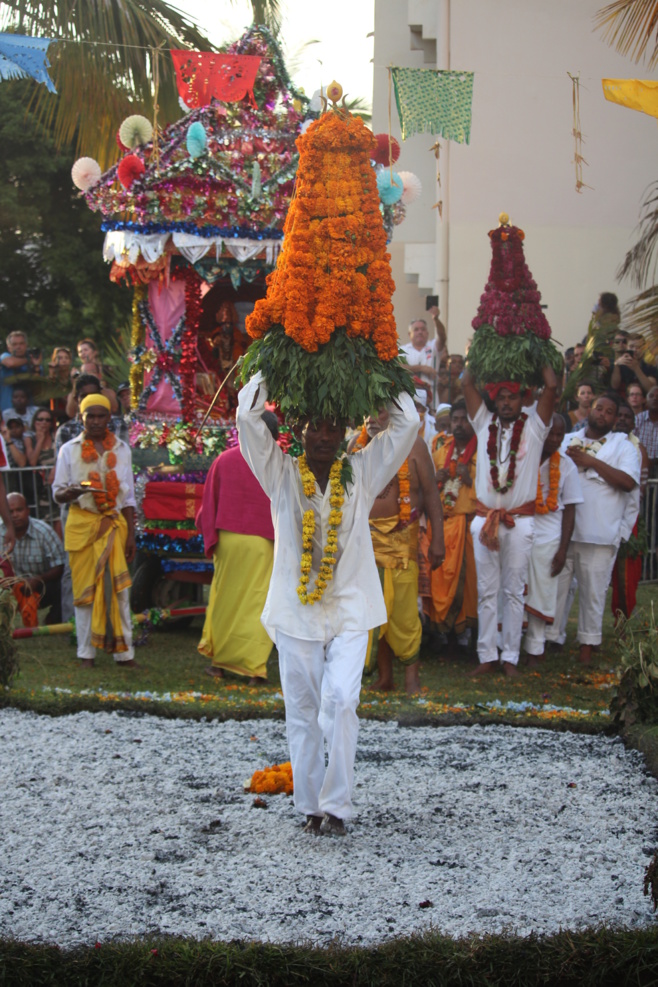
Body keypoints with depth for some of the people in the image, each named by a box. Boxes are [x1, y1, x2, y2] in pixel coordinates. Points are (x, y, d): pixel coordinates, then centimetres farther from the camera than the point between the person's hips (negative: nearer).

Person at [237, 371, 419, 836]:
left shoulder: (361, 473, 6)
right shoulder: (282, 474, 4)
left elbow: (407, 424, 3)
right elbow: (249, 417, -5)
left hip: (350, 608, 0)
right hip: (294, 608, 0)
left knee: (340, 700, -13)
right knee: (302, 710, 5)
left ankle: (336, 804, -5)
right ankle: (310, 805, 15)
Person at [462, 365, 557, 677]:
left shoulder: (534, 426, 2)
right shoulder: (485, 424, 9)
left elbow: (551, 386, -8)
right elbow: (467, 383, 6)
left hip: (520, 520, -2)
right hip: (485, 518, 2)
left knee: (514, 591, 3)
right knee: (486, 591, 5)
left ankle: (510, 656, 7)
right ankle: (487, 655, 9)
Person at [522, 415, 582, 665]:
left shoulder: (566, 466, 3)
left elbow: (569, 510, 5)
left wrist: (563, 550, 0)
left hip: (547, 538, 1)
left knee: (540, 595, 5)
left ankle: (534, 650, 16)